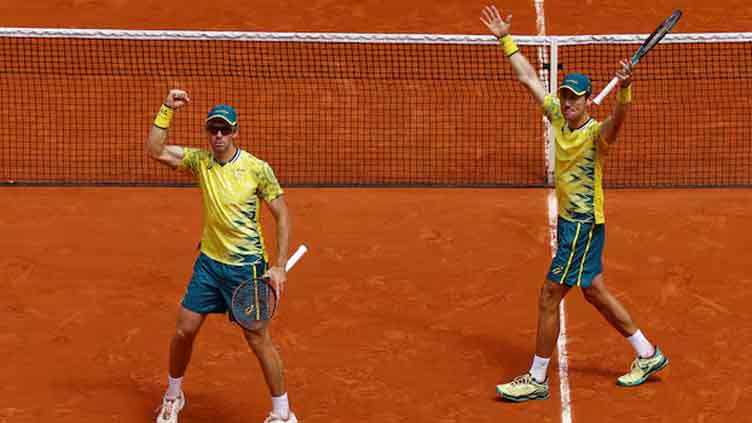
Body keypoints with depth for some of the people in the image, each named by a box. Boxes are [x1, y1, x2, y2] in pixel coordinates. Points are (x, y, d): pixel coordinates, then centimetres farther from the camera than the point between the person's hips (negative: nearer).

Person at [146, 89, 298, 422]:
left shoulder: (258, 169, -13)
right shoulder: (200, 160, -1)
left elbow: (282, 216, -9)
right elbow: (155, 151, -8)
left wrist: (279, 266, -14)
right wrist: (166, 110, -15)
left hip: (247, 266, -4)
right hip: (208, 263, 4)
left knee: (258, 338, -2)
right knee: (184, 331, 7)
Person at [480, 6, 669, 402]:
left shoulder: (596, 132, -19)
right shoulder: (558, 117, 1)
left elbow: (617, 119, -43)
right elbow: (529, 78, 9)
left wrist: (624, 88, -61)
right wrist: (506, 39, 10)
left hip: (584, 224, -9)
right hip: (568, 221, 9)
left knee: (549, 297, -5)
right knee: (595, 292, 18)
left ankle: (536, 379, 5)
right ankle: (648, 355, 29)